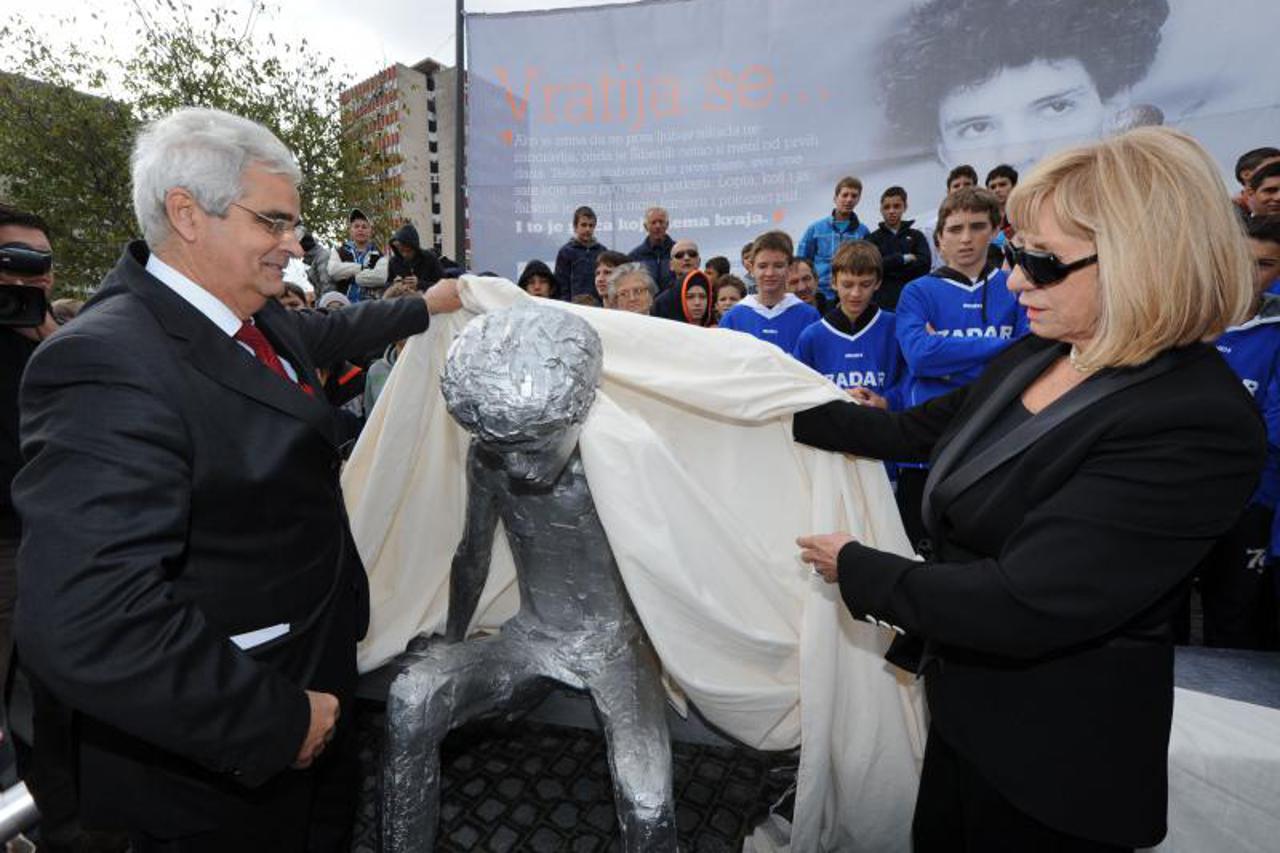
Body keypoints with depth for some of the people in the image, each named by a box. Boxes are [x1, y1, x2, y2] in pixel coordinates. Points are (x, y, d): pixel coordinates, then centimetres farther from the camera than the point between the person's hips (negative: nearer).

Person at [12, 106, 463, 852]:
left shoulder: (256, 319, -2)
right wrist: (280, 718, -26)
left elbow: (324, 331, 22)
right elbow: (86, 627, -35)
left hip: (316, 671, 8)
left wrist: (425, 306, 32)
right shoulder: (109, 362, -29)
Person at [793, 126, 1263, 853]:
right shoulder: (1041, 354, -3)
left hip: (1055, 752, -7)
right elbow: (917, 431, 8)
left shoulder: (1196, 427, -28)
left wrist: (856, 567, -20)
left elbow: (1019, 607, -32)